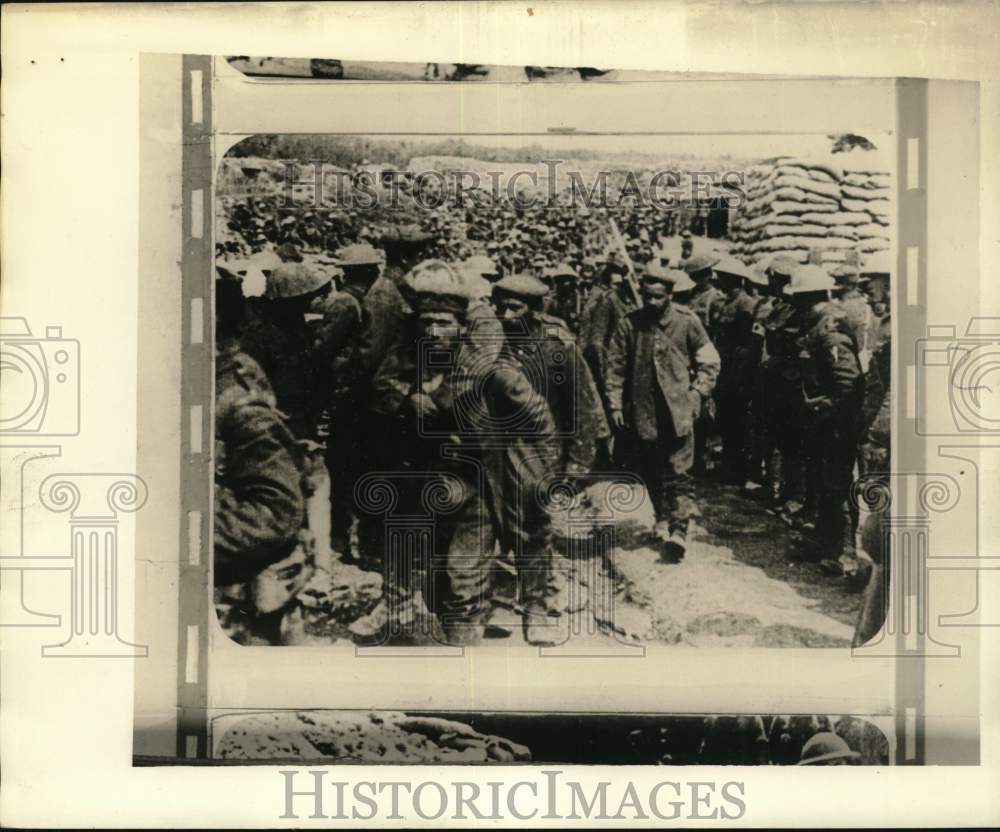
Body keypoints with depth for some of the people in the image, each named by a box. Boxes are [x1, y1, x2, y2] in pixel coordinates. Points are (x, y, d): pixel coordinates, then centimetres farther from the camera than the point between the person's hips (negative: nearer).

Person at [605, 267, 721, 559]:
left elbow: (709, 361, 7)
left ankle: (678, 529, -8)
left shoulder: (686, 321, -2)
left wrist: (698, 392, -4)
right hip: (643, 411, 2)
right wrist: (615, 405, 0)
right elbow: (615, 367, 5)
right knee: (651, 470, 13)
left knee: (678, 472, -7)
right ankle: (662, 519, 30)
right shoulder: (629, 324, 0)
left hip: (678, 409, -2)